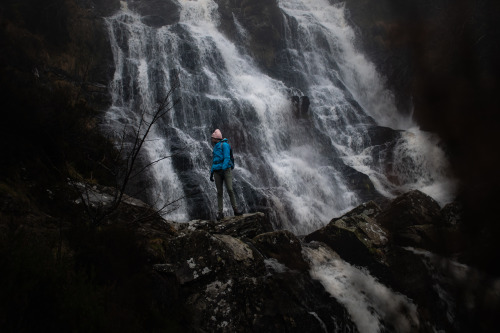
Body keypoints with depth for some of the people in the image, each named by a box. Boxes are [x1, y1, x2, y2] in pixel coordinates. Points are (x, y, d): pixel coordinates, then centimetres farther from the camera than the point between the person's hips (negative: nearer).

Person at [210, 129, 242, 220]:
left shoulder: (224, 145, -3)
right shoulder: (215, 147, 21)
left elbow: (227, 157, -13)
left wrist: (223, 168, -23)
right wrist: (211, 172, 20)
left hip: (226, 170, -6)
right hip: (217, 171, 6)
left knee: (230, 190, -14)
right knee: (219, 192, 1)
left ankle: (235, 210, -7)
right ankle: (220, 213, -1)